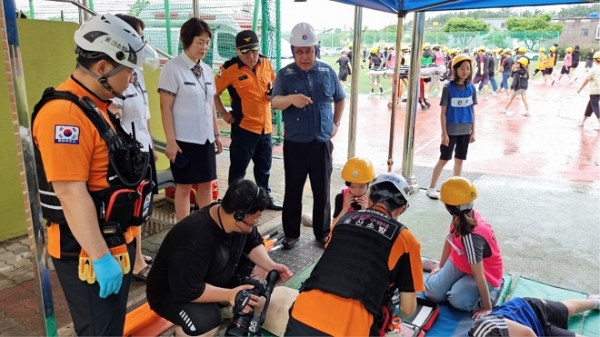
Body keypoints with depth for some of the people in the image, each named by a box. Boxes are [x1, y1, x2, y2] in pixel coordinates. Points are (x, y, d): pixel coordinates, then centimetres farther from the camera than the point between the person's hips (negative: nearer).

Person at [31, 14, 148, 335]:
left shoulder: (99, 106, 9)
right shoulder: (64, 113, -23)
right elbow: (71, 193, -27)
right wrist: (100, 257, -25)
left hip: (116, 241, 9)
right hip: (88, 251, -9)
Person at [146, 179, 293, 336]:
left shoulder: (238, 220, -14)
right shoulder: (195, 241, -38)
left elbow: (253, 244, 2)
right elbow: (188, 291, -34)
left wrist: (271, 266, -13)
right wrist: (229, 295, -32)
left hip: (213, 278, 8)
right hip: (171, 292, -8)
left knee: (256, 269, -4)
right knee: (205, 321, -35)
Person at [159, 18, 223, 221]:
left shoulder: (207, 70, 10)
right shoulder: (173, 68, -9)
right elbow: (166, 108, -12)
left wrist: (216, 134, 14)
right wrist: (171, 141, -16)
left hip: (205, 138, 6)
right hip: (184, 139, -6)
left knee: (206, 183, 12)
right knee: (184, 186, 4)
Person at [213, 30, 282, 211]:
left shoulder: (266, 63, 3)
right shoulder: (230, 69, -13)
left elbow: (273, 83, 20)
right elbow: (213, 92, -6)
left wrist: (273, 94, 0)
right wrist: (224, 113, -8)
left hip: (265, 126, 6)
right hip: (243, 127, -5)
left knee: (264, 166, 19)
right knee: (238, 168, 4)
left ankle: (266, 197, 35)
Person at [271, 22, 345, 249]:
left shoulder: (327, 72, 3)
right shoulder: (285, 74, -4)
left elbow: (340, 99, 18)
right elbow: (275, 102, -17)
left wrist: (336, 123, 10)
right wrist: (291, 98, -38)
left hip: (322, 142, 2)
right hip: (295, 143, -1)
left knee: (322, 190, 9)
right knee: (293, 190, 8)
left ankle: (323, 232, 24)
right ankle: (291, 233, 22)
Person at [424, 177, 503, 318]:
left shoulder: (472, 237, -39)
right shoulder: (460, 217, -15)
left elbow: (478, 274, -33)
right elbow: (449, 240, 2)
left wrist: (487, 307, -24)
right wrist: (441, 266, 15)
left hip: (485, 275, -5)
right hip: (459, 263, 5)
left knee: (458, 300, -30)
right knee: (432, 292, -11)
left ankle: (492, 289, -1)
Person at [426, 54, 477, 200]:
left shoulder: (471, 88, 2)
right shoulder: (448, 88, -11)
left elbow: (472, 111, 8)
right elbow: (443, 112, -10)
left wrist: (473, 131, 7)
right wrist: (444, 133, -13)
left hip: (465, 131, 4)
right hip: (451, 130, -4)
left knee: (459, 160, 12)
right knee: (444, 159, 2)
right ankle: (431, 188, 14)